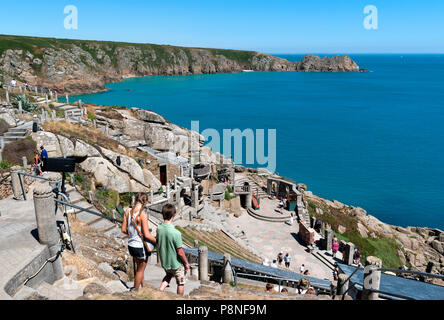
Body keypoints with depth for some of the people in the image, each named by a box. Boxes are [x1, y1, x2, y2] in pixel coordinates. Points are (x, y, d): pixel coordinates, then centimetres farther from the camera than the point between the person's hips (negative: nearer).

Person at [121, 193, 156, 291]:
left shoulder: (128, 211, -5)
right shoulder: (143, 214, -24)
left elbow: (123, 230, 2)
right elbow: (147, 235, -23)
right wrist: (157, 241, -7)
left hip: (131, 245, 7)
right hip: (140, 246, -6)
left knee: (139, 267, 27)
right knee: (140, 270, 17)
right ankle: (135, 290, 32)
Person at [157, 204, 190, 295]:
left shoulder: (159, 229, -13)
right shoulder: (176, 233, -30)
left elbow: (158, 245, 1)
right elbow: (180, 252, -22)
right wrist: (187, 263, -6)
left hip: (164, 263, 5)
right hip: (176, 264, -5)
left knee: (168, 275, 33)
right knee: (181, 283, 19)